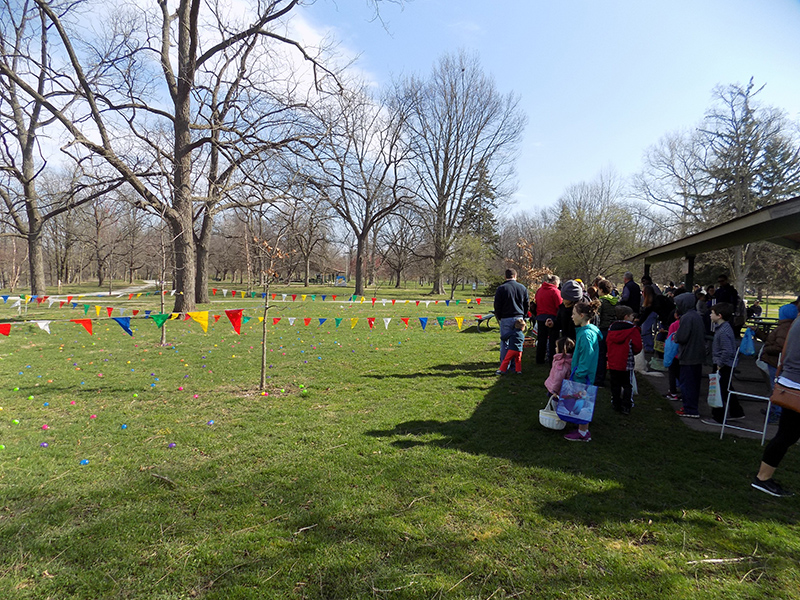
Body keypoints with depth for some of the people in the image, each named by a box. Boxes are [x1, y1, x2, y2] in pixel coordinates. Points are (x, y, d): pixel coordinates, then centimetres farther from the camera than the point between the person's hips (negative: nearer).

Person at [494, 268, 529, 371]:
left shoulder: (501, 288, -6)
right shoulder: (523, 288, 7)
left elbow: (497, 305, -3)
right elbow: (527, 304, 12)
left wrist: (498, 317, 10)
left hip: (506, 319, -3)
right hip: (519, 318, 3)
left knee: (505, 343, 1)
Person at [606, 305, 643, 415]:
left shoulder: (612, 328, 3)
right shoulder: (632, 329, -12)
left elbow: (607, 342, 10)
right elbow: (637, 347, -12)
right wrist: (632, 352, 9)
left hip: (613, 362, 4)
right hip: (627, 363, -4)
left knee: (615, 385, 14)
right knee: (627, 385, 7)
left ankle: (616, 405, 20)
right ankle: (626, 407, 5)